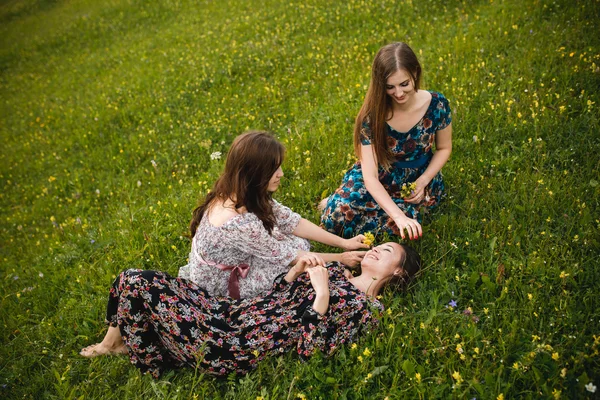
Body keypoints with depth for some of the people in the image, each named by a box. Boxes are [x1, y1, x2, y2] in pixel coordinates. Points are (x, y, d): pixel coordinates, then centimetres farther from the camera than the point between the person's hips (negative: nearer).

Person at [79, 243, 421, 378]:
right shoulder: (337, 271, 17)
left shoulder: (363, 307, -7)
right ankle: (114, 342, 26)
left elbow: (310, 350, -18)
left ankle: (118, 343, 18)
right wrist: (299, 268, 0)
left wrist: (322, 293, -21)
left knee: (136, 285, -9)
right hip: (233, 312, 8)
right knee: (134, 280, 4)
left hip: (236, 345, -8)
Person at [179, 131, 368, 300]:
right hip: (222, 285, -7)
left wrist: (344, 242, -7)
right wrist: (340, 258, -12)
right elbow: (286, 256, -23)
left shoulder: (237, 193, -12)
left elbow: (291, 221, -6)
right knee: (299, 245, -7)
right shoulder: (239, 222, -38)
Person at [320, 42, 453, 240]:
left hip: (419, 180, 3)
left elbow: (444, 148, 0)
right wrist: (398, 216, -41)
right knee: (339, 212, -30)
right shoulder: (372, 115, -24)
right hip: (380, 181, -3)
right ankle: (337, 203, 9)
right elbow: (370, 176, -28)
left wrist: (423, 181, -17)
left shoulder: (437, 104, -19)